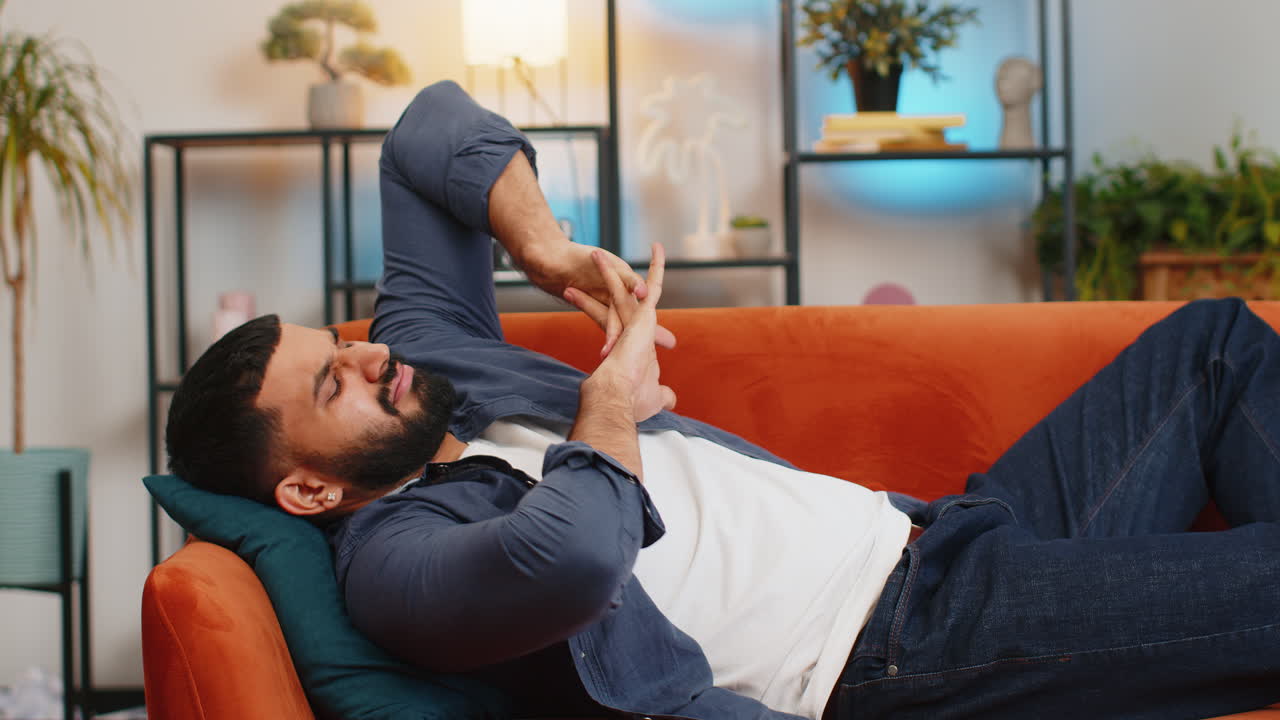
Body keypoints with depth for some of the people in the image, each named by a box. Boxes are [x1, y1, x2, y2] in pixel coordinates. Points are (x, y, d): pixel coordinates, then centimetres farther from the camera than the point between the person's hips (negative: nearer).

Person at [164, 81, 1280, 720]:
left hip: (928, 534, 10)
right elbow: (571, 556, -39)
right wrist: (609, 399, -18)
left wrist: (545, 248, -3)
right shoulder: (390, 557, -16)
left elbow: (437, 126, 14)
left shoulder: (422, 352, 9)